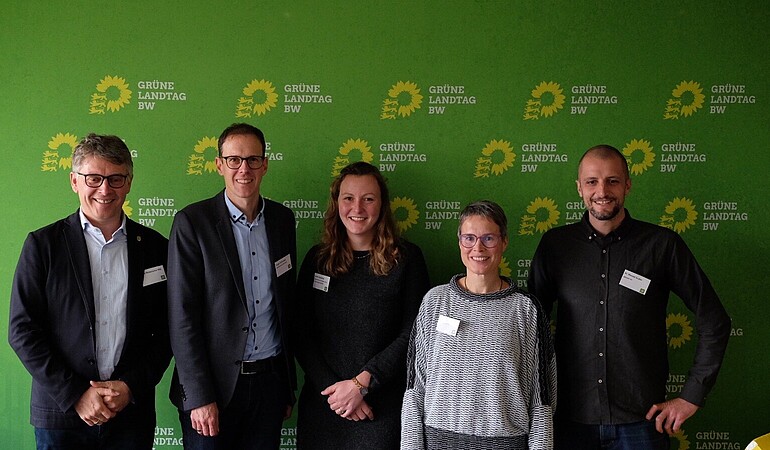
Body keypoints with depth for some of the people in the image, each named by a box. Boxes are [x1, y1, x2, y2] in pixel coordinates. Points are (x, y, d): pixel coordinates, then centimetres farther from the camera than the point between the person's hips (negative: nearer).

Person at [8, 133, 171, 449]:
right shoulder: (43, 244, -1)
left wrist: (132, 387, -8)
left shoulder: (155, 247, 3)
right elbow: (22, 330, -5)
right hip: (61, 414, -1)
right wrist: (75, 395, -11)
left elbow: (166, 331, 4)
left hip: (132, 413, 1)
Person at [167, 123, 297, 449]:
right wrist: (199, 397, -13)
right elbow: (182, 316, -10)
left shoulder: (282, 219, 6)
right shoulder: (192, 222, -8)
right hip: (213, 385, -4)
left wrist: (289, 385, 11)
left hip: (270, 381, 4)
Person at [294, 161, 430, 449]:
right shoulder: (317, 259, 4)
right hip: (321, 404, 3)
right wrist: (332, 388, -9)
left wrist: (362, 383, -13)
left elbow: (413, 335, -8)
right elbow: (302, 335, 2)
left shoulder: (407, 259, -3)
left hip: (383, 408, -2)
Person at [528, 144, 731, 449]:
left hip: (640, 421, -1)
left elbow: (714, 323, 2)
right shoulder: (555, 245, 1)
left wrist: (691, 397, -1)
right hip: (571, 418, 1)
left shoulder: (662, 244, -4)